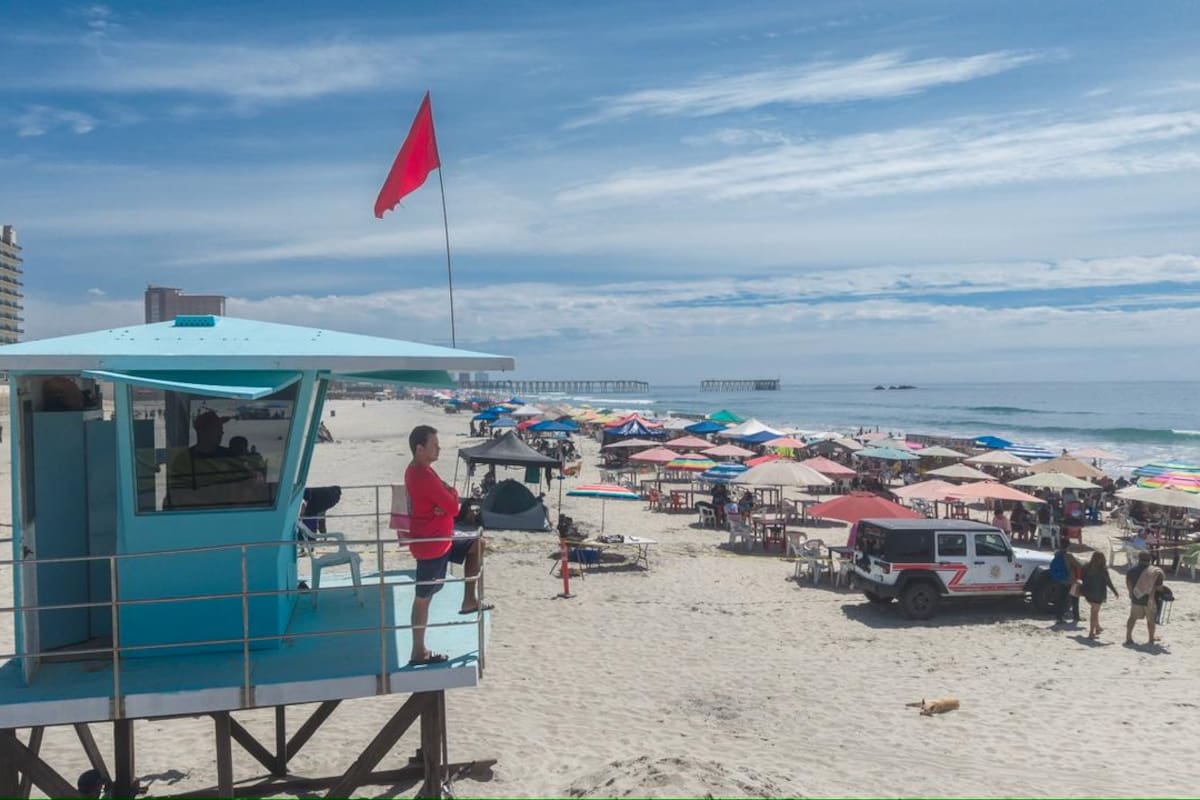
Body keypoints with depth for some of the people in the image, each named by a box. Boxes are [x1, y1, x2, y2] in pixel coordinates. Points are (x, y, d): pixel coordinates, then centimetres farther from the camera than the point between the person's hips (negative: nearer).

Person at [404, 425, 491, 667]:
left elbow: (443, 499, 9)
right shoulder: (424, 476, -26)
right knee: (423, 597, 0)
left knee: (477, 545, 17)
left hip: (439, 539, 10)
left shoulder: (417, 471, 6)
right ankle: (419, 652, 11)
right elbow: (453, 507, -24)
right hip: (431, 545, -10)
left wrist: (448, 496, -15)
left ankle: (469, 600, 19)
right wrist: (453, 494, -3)